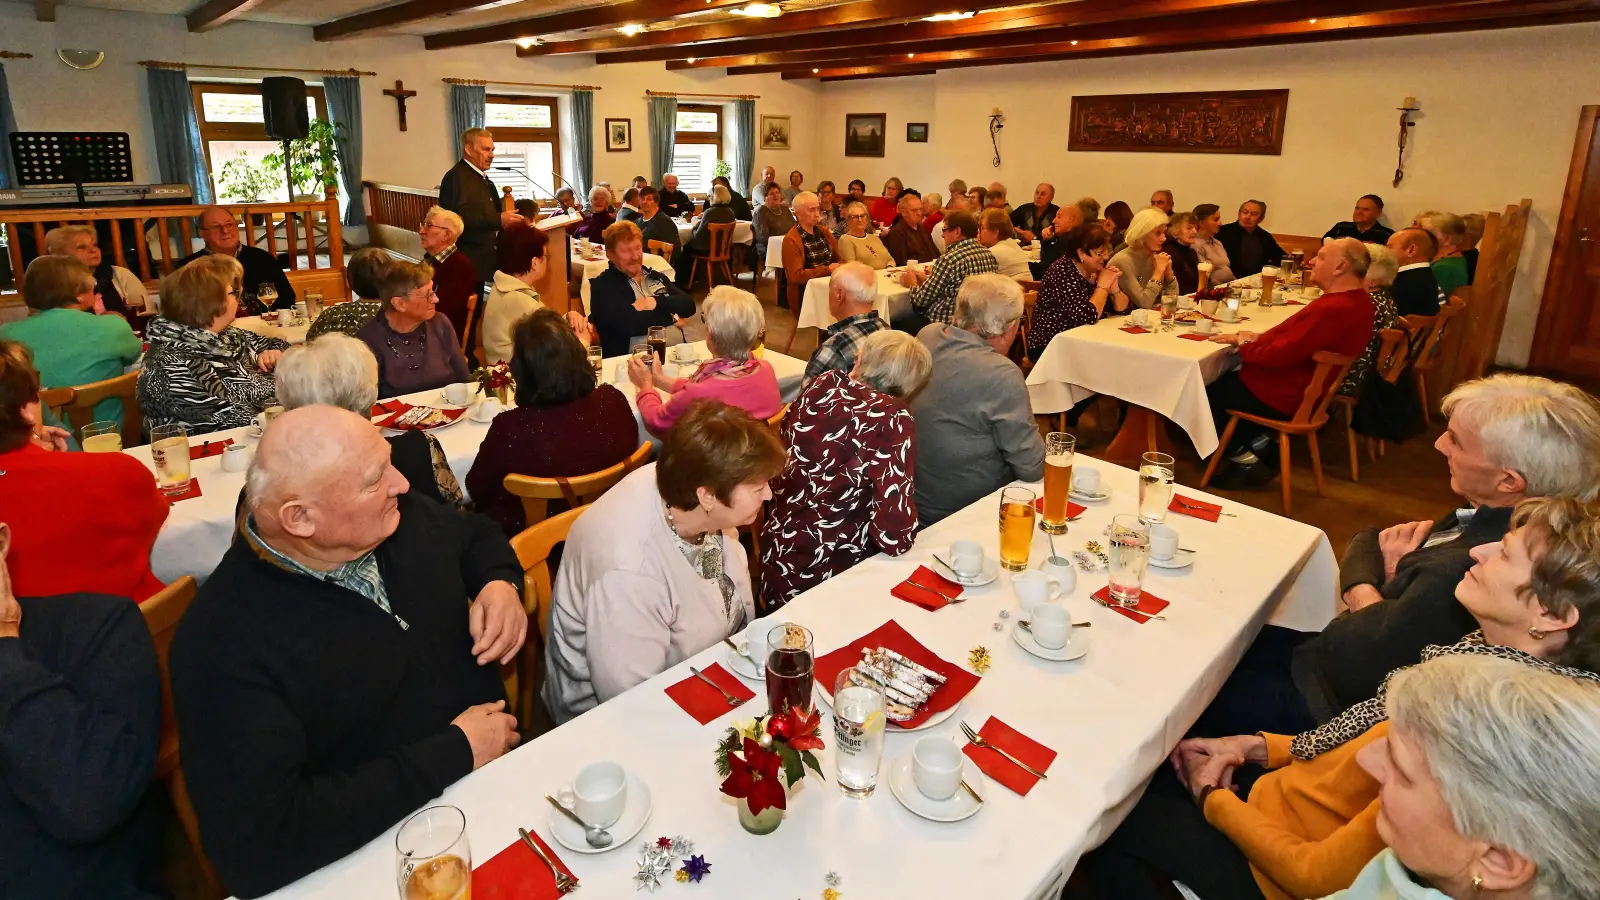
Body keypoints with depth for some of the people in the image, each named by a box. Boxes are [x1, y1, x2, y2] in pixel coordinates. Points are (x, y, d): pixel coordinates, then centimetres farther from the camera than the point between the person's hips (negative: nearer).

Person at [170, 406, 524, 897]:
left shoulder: (402, 518, -4)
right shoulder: (225, 641, -21)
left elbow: (477, 535, 17)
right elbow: (256, 844, -26)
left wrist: (500, 583, -5)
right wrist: (453, 753, -22)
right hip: (383, 858, -6)